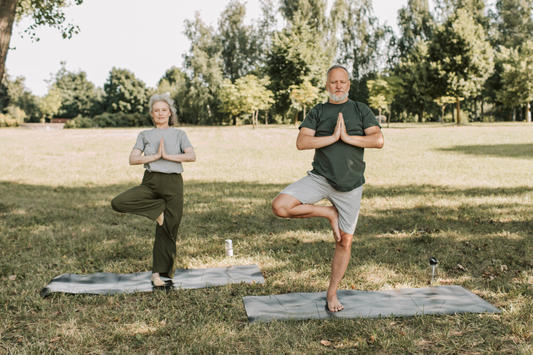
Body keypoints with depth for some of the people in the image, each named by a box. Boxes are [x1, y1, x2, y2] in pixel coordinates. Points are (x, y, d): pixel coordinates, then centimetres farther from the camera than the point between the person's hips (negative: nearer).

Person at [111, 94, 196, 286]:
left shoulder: (179, 134, 11)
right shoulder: (145, 135, 13)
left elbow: (192, 156, -6)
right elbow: (133, 159, -1)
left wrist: (167, 156, -11)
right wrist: (156, 156, -10)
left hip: (173, 183, -1)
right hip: (151, 182, 1)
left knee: (167, 229, -2)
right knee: (118, 203, -23)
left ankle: (159, 272, 11)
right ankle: (159, 208, -7)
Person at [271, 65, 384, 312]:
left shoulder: (361, 110, 7)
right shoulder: (317, 112, 7)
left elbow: (378, 140, -6)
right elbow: (301, 143, -7)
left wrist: (347, 137, -13)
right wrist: (332, 137, -15)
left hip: (350, 185, 0)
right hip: (320, 178, 0)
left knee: (345, 242, 4)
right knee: (280, 206, -22)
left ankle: (332, 294, 22)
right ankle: (329, 214, 0)